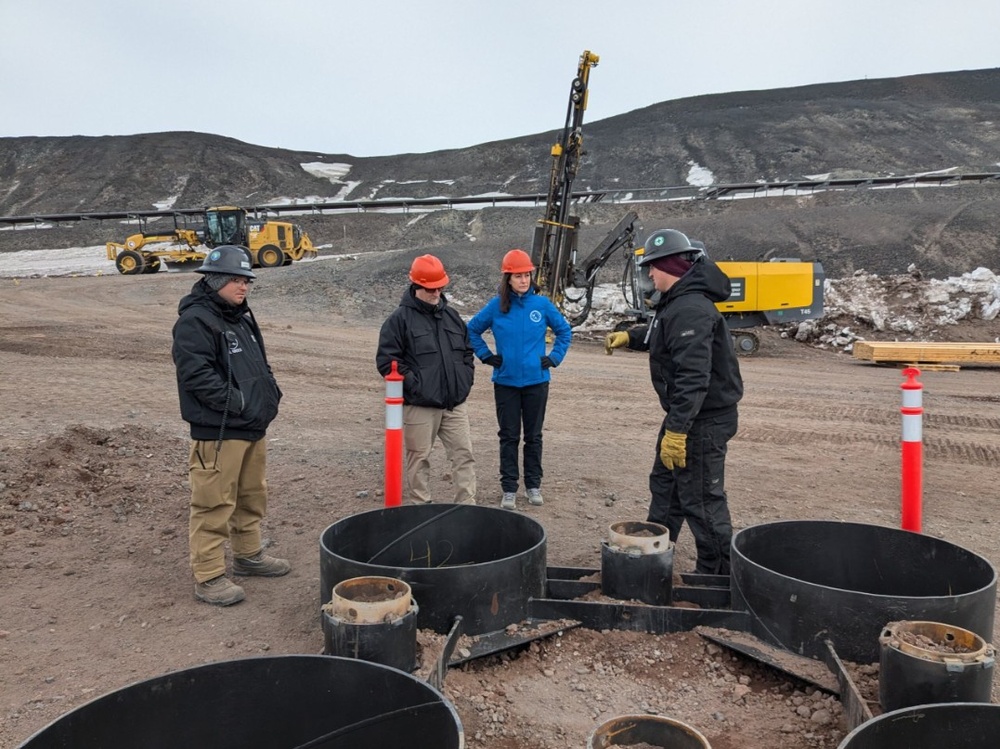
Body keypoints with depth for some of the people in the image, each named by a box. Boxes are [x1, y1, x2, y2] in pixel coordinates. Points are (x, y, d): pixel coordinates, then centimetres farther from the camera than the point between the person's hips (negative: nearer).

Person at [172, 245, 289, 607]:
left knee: (252, 496, 20)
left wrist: (270, 394, 9)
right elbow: (197, 376, -22)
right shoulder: (194, 321, -13)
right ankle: (208, 576, 7)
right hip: (217, 432, -10)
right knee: (214, 504, -3)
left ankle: (248, 554, 36)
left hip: (254, 428, 10)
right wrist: (238, 403, -21)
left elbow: (260, 364, 25)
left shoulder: (242, 318, 17)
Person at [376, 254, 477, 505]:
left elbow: (467, 350, 23)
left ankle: (467, 505, 14)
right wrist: (412, 383, -14)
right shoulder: (400, 319, -6)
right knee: (419, 458, 6)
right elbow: (386, 359, -10)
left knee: (464, 454, 5)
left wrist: (465, 378, 10)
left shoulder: (451, 316, 13)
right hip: (419, 406, -5)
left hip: (455, 403, 5)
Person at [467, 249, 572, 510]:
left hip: (536, 381, 0)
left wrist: (554, 357, 2)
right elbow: (472, 330, 10)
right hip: (506, 381, 0)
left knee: (533, 436, 10)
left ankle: (533, 485, 23)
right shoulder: (496, 306, -3)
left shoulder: (542, 304, -2)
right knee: (509, 437, 6)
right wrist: (487, 356, 3)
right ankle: (509, 489, 15)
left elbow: (564, 331, 10)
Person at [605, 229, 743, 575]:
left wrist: (676, 429, -32)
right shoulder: (678, 301, 11)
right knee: (665, 485, 22)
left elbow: (693, 378, -31)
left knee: (701, 500, -3)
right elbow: (662, 334, 35)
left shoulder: (691, 309, -24)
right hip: (685, 414, 12)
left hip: (703, 419, -12)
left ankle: (718, 575, 11)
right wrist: (628, 336, 30)